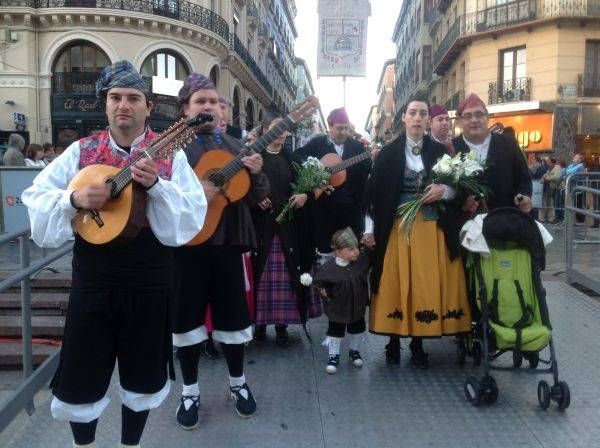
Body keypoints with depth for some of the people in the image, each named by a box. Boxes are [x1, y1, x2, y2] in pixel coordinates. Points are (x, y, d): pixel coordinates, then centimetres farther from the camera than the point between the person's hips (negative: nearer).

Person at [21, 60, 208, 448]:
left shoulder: (169, 155, -3)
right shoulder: (81, 151, 2)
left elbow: (193, 216, -12)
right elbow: (35, 199, 0)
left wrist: (156, 184, -27)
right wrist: (74, 199, -19)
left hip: (150, 284, -1)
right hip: (92, 283, 1)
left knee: (143, 380, 14)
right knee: (79, 380, 10)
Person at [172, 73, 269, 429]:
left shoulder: (235, 146, 11)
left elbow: (258, 198, 9)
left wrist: (255, 173, -11)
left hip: (228, 243, 3)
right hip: (187, 244, -3)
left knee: (233, 316, 11)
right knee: (187, 318, 6)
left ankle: (238, 383, 31)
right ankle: (190, 392, 24)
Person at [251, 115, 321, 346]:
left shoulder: (291, 160, 15)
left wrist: (305, 195, -6)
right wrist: (256, 198, -15)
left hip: (287, 225, 2)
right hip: (261, 224, -2)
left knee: (286, 274, 0)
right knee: (261, 273, -2)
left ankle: (282, 324, 7)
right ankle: (260, 322, 10)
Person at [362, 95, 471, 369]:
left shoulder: (439, 151, 6)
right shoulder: (388, 153, 2)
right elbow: (374, 192, 1)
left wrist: (444, 190, -13)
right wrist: (369, 229, -4)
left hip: (431, 228, 1)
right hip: (397, 227, -1)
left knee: (427, 284, 3)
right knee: (396, 283, 2)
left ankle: (418, 343, 17)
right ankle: (394, 340, 17)